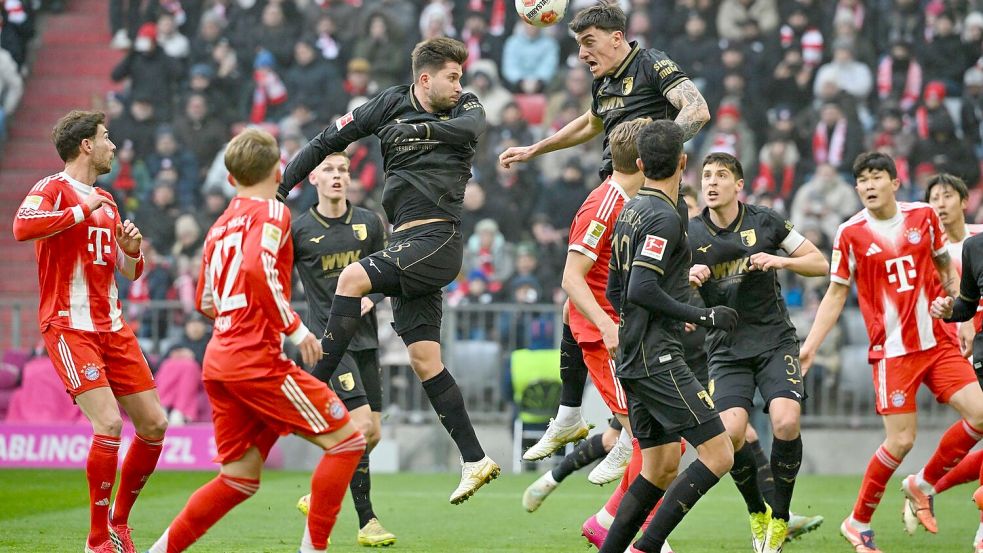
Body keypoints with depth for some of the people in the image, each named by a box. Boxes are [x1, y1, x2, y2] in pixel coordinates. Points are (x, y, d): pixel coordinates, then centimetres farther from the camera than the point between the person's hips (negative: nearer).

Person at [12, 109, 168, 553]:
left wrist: (131, 251, 1)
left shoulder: (106, 202, 17)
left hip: (112, 328, 8)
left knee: (154, 424, 5)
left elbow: (128, 272, 24)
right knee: (108, 424, -19)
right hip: (70, 328, -8)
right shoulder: (53, 189, -6)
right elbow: (22, 227, -29)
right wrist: (83, 211, -19)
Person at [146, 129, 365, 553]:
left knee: (241, 478, 13)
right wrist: (295, 328, -17)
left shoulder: (220, 226, 20)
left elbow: (205, 302, 26)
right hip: (256, 359, -8)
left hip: (218, 362, 8)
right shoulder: (271, 212, -4)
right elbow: (257, 268, -22)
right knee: (345, 440, -3)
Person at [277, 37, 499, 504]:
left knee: (352, 278, -24)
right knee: (424, 359, 1)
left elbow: (469, 127, -20)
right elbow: (328, 141, 14)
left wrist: (421, 129, -31)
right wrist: (280, 189, 9)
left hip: (438, 240, -5)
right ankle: (475, 460, 3)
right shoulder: (390, 106, 10)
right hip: (407, 245, 5)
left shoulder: (465, 108, 5)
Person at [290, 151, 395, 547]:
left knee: (371, 435, 7)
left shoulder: (369, 224, 7)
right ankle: (366, 522, -8)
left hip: (365, 339, 5)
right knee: (360, 426, -18)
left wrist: (369, 299, -5)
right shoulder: (298, 230, -4)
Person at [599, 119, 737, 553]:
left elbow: (615, 291, 22)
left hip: (633, 361, 10)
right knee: (718, 454, -11)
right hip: (659, 361, -10)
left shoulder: (630, 211, 15)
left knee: (662, 467, 13)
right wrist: (703, 317, -16)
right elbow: (640, 290, -23)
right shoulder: (665, 217, -14)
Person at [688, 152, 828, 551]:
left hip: (774, 341, -1)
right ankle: (756, 511, 8)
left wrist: (780, 261, -14)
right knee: (730, 433, -20)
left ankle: (780, 517, -2)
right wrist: (689, 278, -15)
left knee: (786, 422, -23)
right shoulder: (689, 234, 0)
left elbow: (820, 264, 4)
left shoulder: (766, 222, -1)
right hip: (726, 349, 1)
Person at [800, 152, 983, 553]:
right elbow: (836, 295, 3)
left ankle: (923, 485, 12)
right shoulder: (850, 234, -3)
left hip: (938, 340, 4)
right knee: (900, 441, -9)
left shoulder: (924, 216, 4)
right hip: (892, 350, -4)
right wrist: (809, 346, -3)